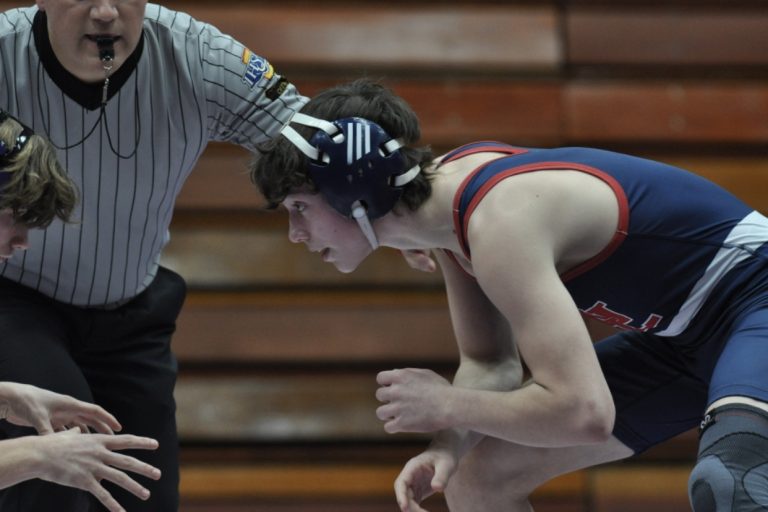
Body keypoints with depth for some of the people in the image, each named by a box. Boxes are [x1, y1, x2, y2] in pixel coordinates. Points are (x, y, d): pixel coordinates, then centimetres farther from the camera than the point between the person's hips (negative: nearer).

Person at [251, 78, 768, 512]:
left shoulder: (500, 223, -29)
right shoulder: (451, 183, -1)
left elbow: (583, 412, -35)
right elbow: (491, 363, 8)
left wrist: (449, 407, -20)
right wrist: (449, 445, -12)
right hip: (675, 332, 10)